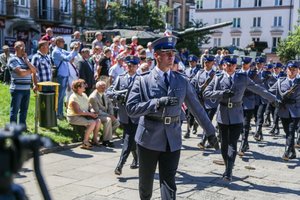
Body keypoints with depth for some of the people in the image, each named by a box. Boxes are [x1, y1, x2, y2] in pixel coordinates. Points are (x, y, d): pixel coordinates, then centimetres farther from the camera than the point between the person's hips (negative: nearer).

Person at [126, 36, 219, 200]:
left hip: (172, 139, 1)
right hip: (149, 138, -1)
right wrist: (158, 102, -23)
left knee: (168, 183, -1)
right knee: (146, 180, 15)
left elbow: (196, 107, 8)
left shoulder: (182, 81, 3)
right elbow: (131, 108, -13)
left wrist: (210, 131, 9)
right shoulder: (143, 80, -5)